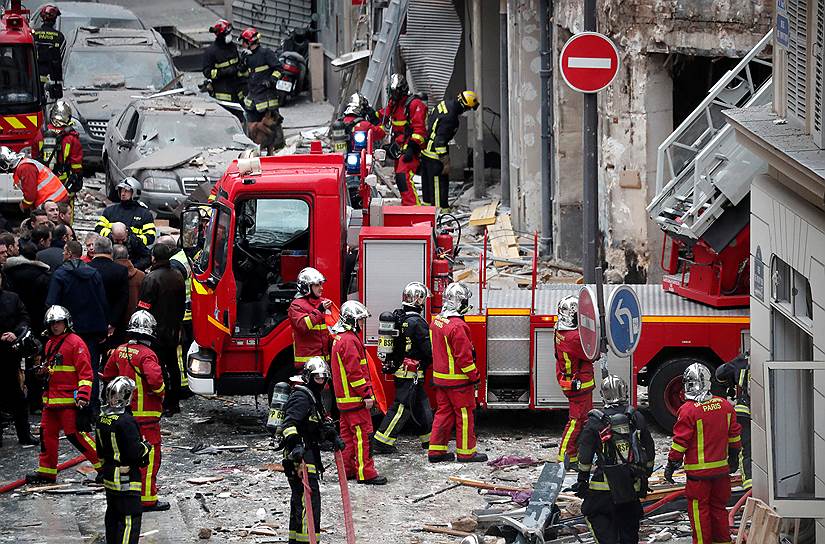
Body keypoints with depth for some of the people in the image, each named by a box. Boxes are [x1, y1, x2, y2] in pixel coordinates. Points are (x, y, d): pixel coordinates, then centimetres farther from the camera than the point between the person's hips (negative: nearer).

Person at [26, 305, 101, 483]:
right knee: (47, 432, 9)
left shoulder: (75, 342, -9)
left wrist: (83, 396, -22)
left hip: (69, 399, -9)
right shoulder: (50, 344, 18)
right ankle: (46, 471, 17)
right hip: (51, 398, 9)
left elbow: (85, 371, -14)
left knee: (74, 434, -11)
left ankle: (104, 464, -4)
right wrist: (43, 370, 10)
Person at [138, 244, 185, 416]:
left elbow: (144, 307, -17)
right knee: (172, 365, 16)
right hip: (173, 330, 8)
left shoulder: (151, 278, -16)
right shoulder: (177, 277, 8)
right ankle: (174, 403, 22)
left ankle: (164, 405, -9)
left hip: (156, 330, -8)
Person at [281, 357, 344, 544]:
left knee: (299, 499, 17)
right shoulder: (301, 396, -13)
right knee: (310, 500, -15)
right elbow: (289, 423, -26)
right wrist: (295, 444, -38)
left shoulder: (314, 396, 20)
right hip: (300, 457, -11)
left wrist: (334, 437, 17)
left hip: (309, 453, 11)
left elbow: (322, 422, 31)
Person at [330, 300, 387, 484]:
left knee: (348, 435, 14)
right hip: (355, 399, -11)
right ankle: (365, 473, -9)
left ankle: (347, 469, 19)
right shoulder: (349, 341, -18)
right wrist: (366, 394, -19)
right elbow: (354, 372, -22)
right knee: (362, 434, -8)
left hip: (344, 398, 11)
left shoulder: (340, 338, 16)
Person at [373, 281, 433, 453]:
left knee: (421, 404, 17)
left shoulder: (398, 317, 9)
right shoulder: (417, 322, -20)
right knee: (402, 407, -5)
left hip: (399, 369, 10)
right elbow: (428, 350, -17)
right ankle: (381, 442, -5)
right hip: (412, 373, -10)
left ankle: (429, 438, 25)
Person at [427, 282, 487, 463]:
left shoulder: (436, 321, 6)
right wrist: (474, 376, -12)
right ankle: (466, 452, 8)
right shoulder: (457, 326, -23)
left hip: (440, 377, 8)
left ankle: (436, 450, 15)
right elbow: (464, 356, -22)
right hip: (458, 380, -8)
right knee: (464, 414, 2)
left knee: (443, 412, 14)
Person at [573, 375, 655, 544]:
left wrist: (582, 479, 5)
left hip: (607, 482, -4)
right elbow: (649, 449, 12)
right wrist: (647, 472, 24)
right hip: (634, 484, 4)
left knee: (594, 513, 11)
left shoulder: (596, 421, -6)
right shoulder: (637, 418, 3)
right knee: (629, 520, 15)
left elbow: (585, 455, -4)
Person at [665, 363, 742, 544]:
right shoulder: (725, 405, 3)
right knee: (719, 507, 17)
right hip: (721, 468, 6)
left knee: (699, 509, 2)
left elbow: (680, 441, -13)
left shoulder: (688, 410, -15)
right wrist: (734, 457, 26)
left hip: (699, 471, -6)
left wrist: (671, 464, -3)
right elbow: (734, 434, 13)